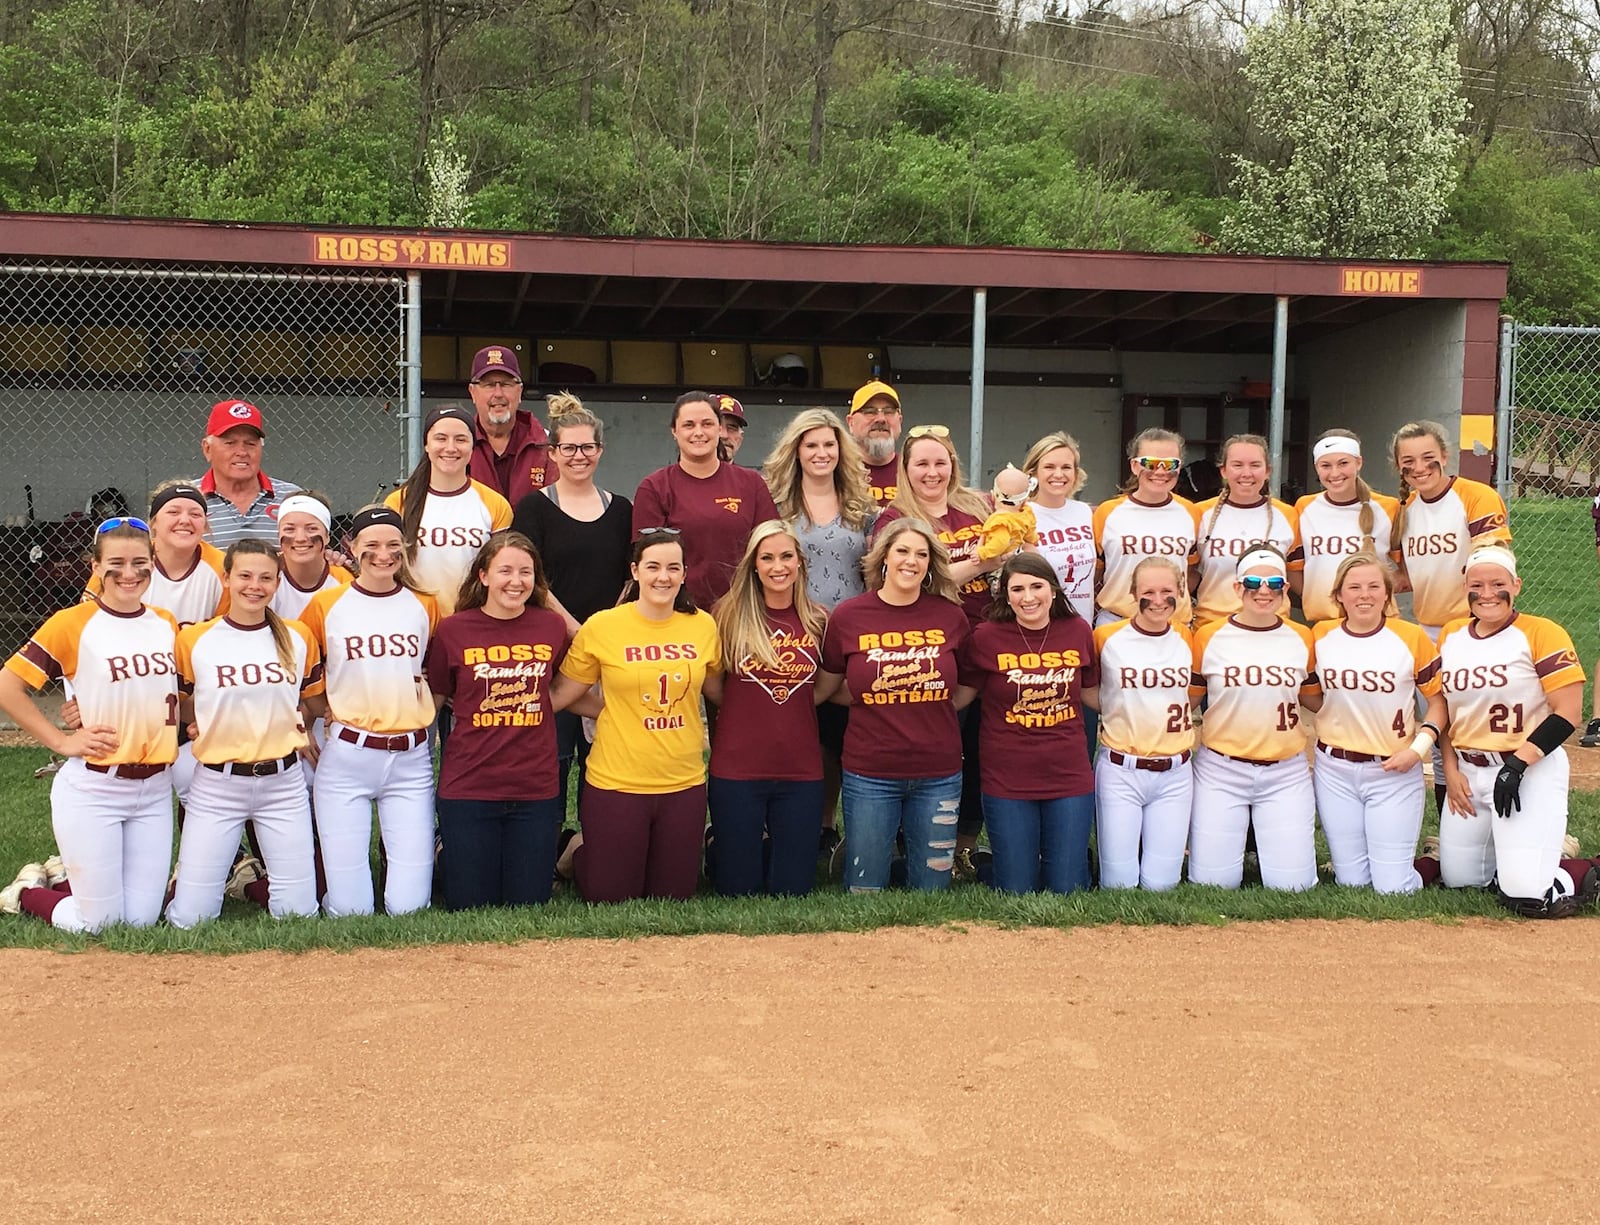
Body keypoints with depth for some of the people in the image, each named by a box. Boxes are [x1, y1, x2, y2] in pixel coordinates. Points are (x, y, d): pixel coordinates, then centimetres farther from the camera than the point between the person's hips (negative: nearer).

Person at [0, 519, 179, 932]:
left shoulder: (166, 623, 6)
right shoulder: (73, 622, -10)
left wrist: (184, 726, 5)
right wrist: (62, 741, -12)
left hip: (155, 789, 5)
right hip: (93, 788, -5)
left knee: (142, 919, 8)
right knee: (96, 923, 0)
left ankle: (65, 875, 35)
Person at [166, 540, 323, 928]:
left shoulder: (298, 637, 2)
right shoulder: (194, 640, -4)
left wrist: (298, 730, 0)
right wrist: (208, 729, -3)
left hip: (283, 781, 2)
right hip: (217, 782, -1)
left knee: (299, 911, 1)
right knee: (190, 918, -3)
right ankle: (187, 876, 31)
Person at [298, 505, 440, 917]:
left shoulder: (425, 606, 8)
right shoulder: (325, 605, 1)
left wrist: (420, 712, 6)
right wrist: (328, 713, 2)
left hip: (411, 759, 2)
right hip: (346, 757, -1)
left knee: (409, 906, -3)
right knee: (349, 908, -2)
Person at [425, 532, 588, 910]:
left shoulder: (552, 627, 2)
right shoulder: (452, 630, -3)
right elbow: (432, 700, 5)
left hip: (536, 790, 1)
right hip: (468, 789, -1)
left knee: (529, 906, 8)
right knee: (470, 910, 6)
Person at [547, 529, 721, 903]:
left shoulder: (703, 626, 1)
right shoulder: (601, 627, -8)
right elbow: (559, 695, -2)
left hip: (684, 784, 3)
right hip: (616, 784, -3)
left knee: (674, 898, 13)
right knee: (609, 900, 6)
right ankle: (578, 849, 36)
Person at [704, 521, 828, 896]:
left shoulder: (817, 622, 2)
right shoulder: (730, 614, -5)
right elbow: (712, 685, 4)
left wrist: (787, 710, 5)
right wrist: (751, 713, 4)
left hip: (801, 770, 2)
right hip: (736, 769, -2)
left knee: (793, 889, 7)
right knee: (737, 888, 6)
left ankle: (770, 848, 37)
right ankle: (715, 849, 36)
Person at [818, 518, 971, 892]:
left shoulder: (950, 615, -1)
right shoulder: (848, 616, -3)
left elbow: (968, 685, 11)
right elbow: (826, 687, 8)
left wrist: (929, 709, 2)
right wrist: (874, 702, -2)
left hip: (938, 774, 1)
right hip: (870, 776, -1)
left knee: (932, 888, 11)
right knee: (864, 891, 7)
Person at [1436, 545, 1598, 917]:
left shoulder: (1542, 633, -9)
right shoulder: (1450, 636, 9)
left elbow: (1569, 712, -14)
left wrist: (1517, 764, -21)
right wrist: (1450, 770, 2)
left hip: (1530, 773, -6)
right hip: (1467, 772, 6)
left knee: (1528, 894, -16)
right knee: (1457, 879, 10)